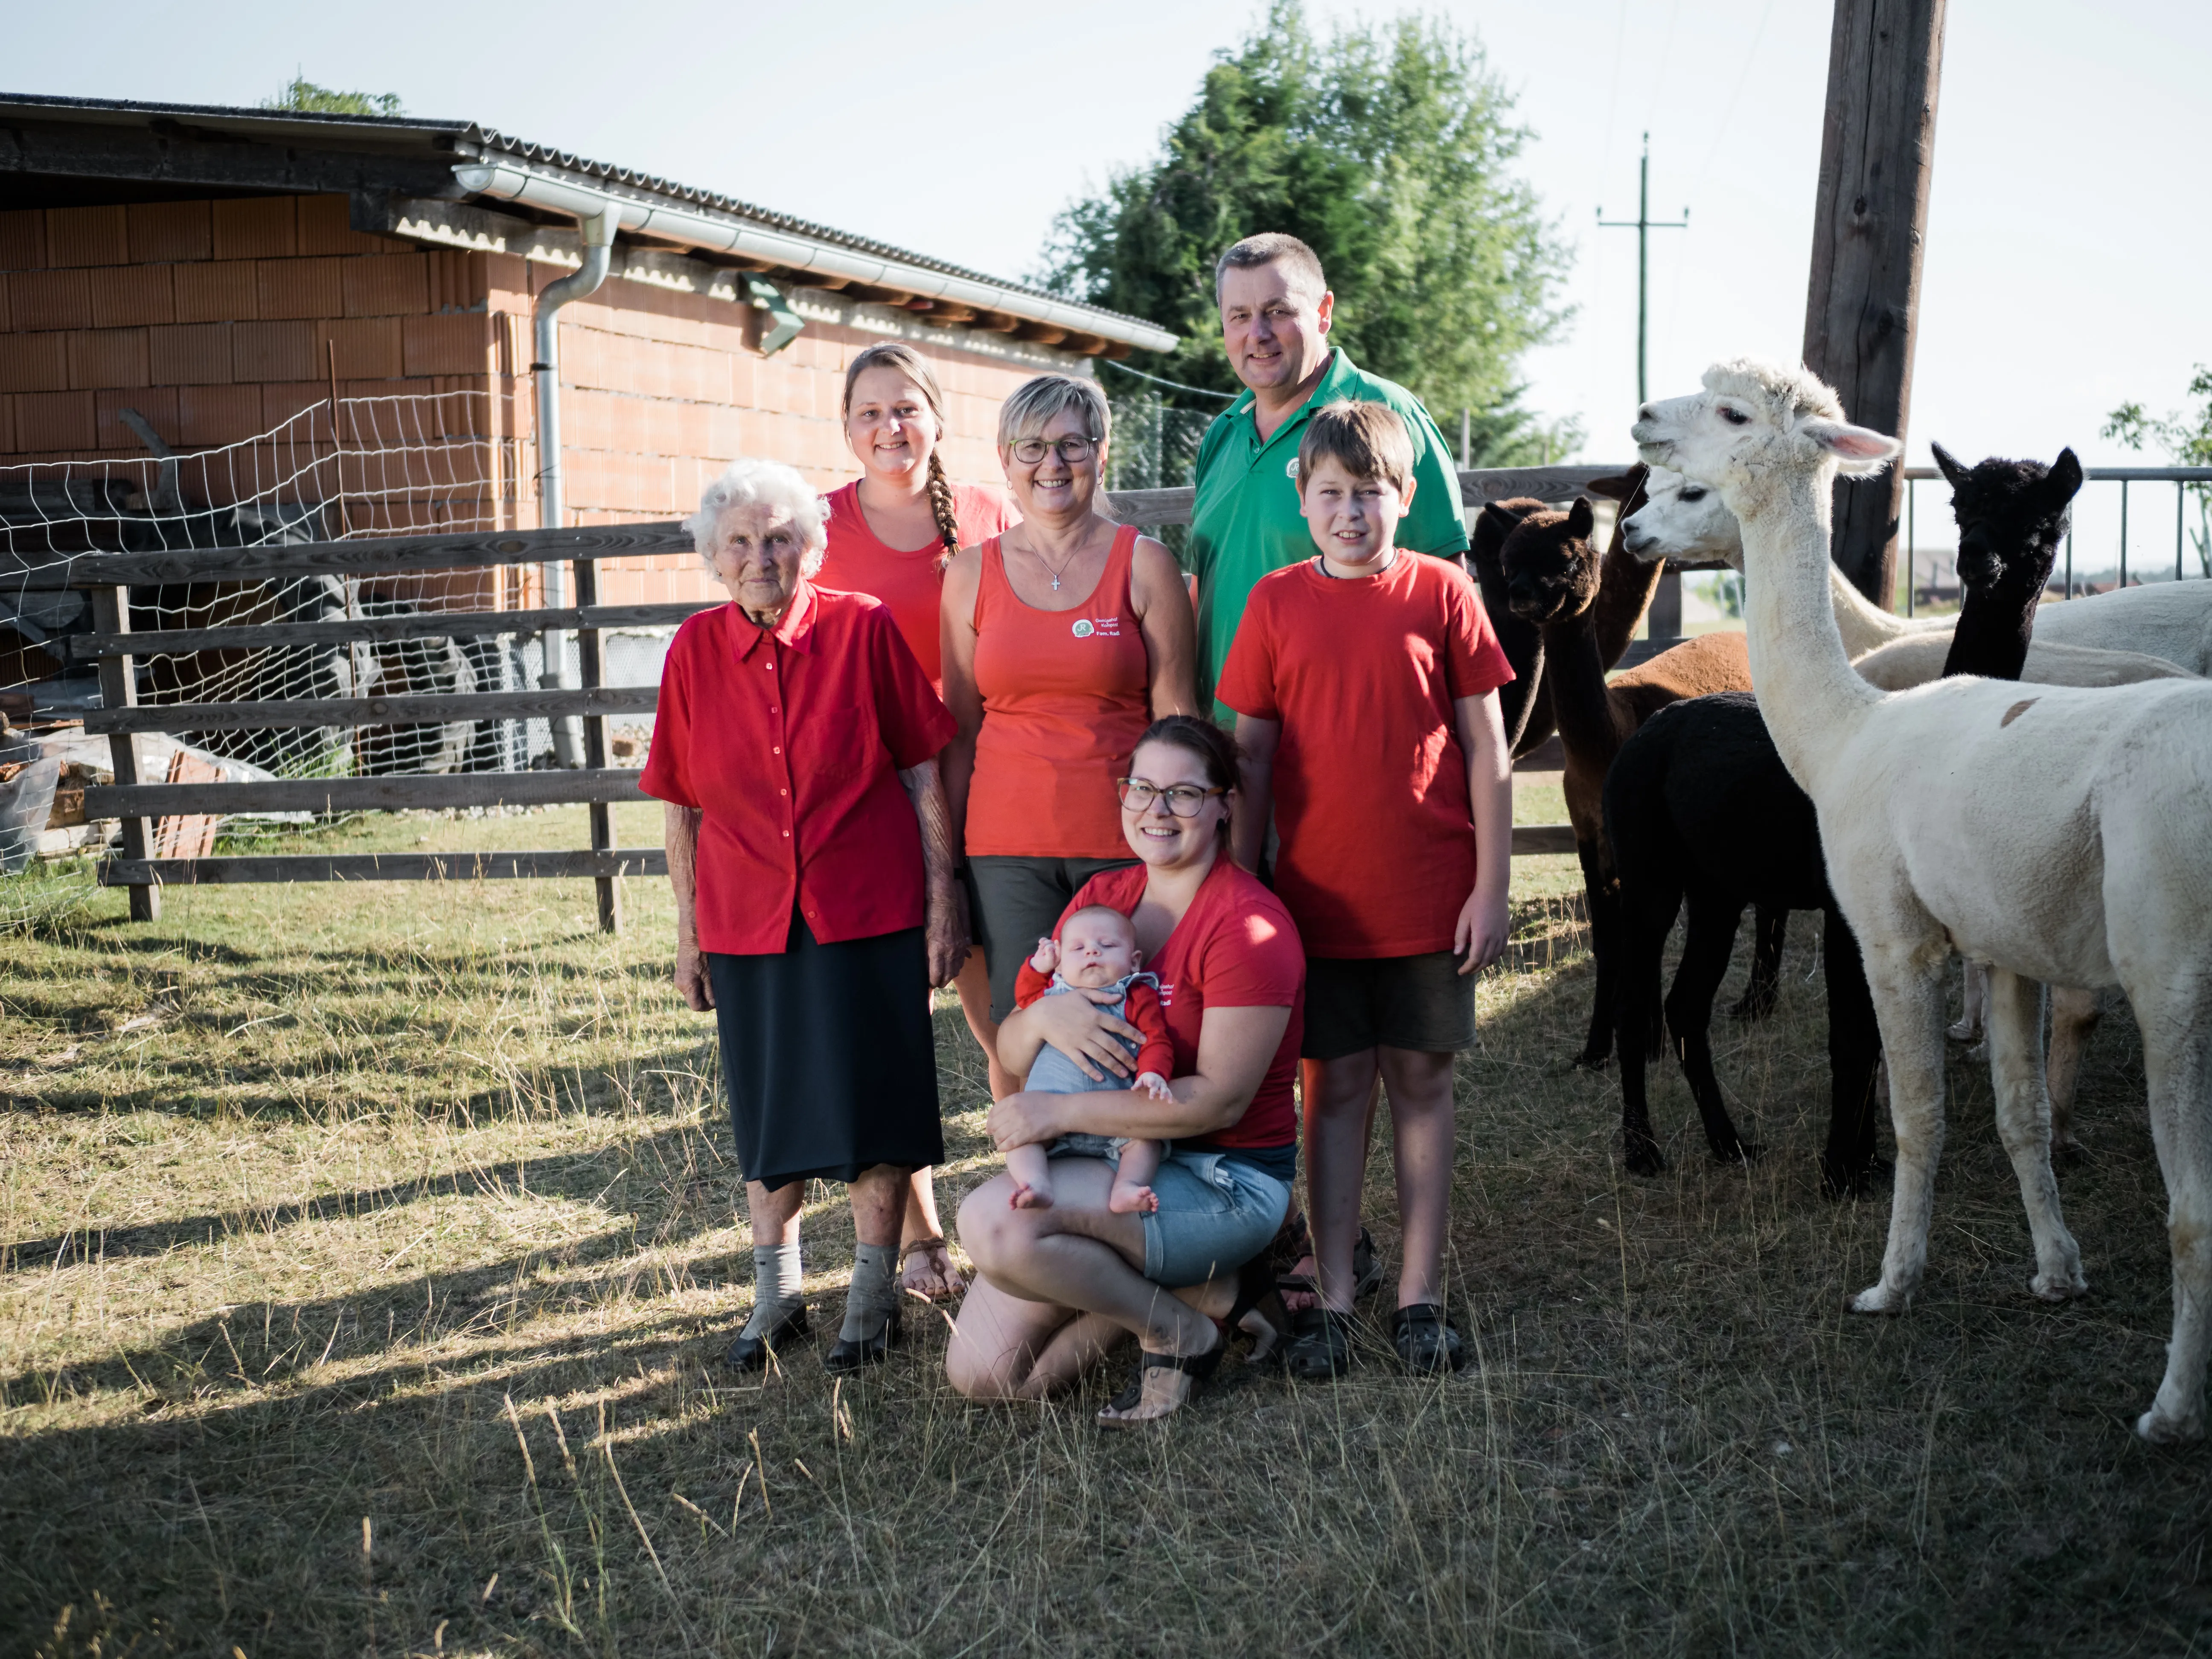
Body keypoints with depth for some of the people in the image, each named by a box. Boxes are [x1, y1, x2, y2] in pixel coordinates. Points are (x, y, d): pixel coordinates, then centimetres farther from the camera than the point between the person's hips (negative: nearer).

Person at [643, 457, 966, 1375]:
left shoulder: (864, 628, -5)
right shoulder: (695, 650, 2)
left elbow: (924, 774, -2)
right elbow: (682, 807, 7)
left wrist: (942, 903, -4)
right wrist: (687, 933, 7)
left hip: (870, 914, -2)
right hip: (748, 918, 2)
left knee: (872, 1103, 4)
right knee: (767, 1111, 11)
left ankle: (873, 1294, 20)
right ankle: (776, 1295, 27)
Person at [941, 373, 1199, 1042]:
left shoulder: (1144, 565, 2)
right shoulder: (971, 573, 8)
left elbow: (1175, 718, 2)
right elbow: (960, 731, 11)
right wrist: (946, 862, 9)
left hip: (1123, 841, -2)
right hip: (1006, 846, 2)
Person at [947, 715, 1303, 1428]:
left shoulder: (1249, 926, -15)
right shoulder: (1101, 898, 7)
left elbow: (1220, 1099, -20)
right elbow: (1012, 1050, 5)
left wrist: (1062, 1111, -22)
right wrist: (1044, 1016, -20)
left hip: (1226, 1178, -8)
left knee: (993, 1221, -30)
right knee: (980, 1374, -2)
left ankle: (1180, 1326, -7)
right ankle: (1199, 1281, 11)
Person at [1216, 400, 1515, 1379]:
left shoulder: (1442, 592, -1)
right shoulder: (1276, 604, 2)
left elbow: (1486, 751, 1)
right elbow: (1250, 757, 6)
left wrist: (1490, 887, -3)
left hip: (1428, 896, -1)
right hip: (1316, 892, 1)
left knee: (1421, 1083, 7)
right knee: (1335, 1086, 6)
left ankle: (1419, 1296, 15)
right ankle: (1331, 1297, 13)